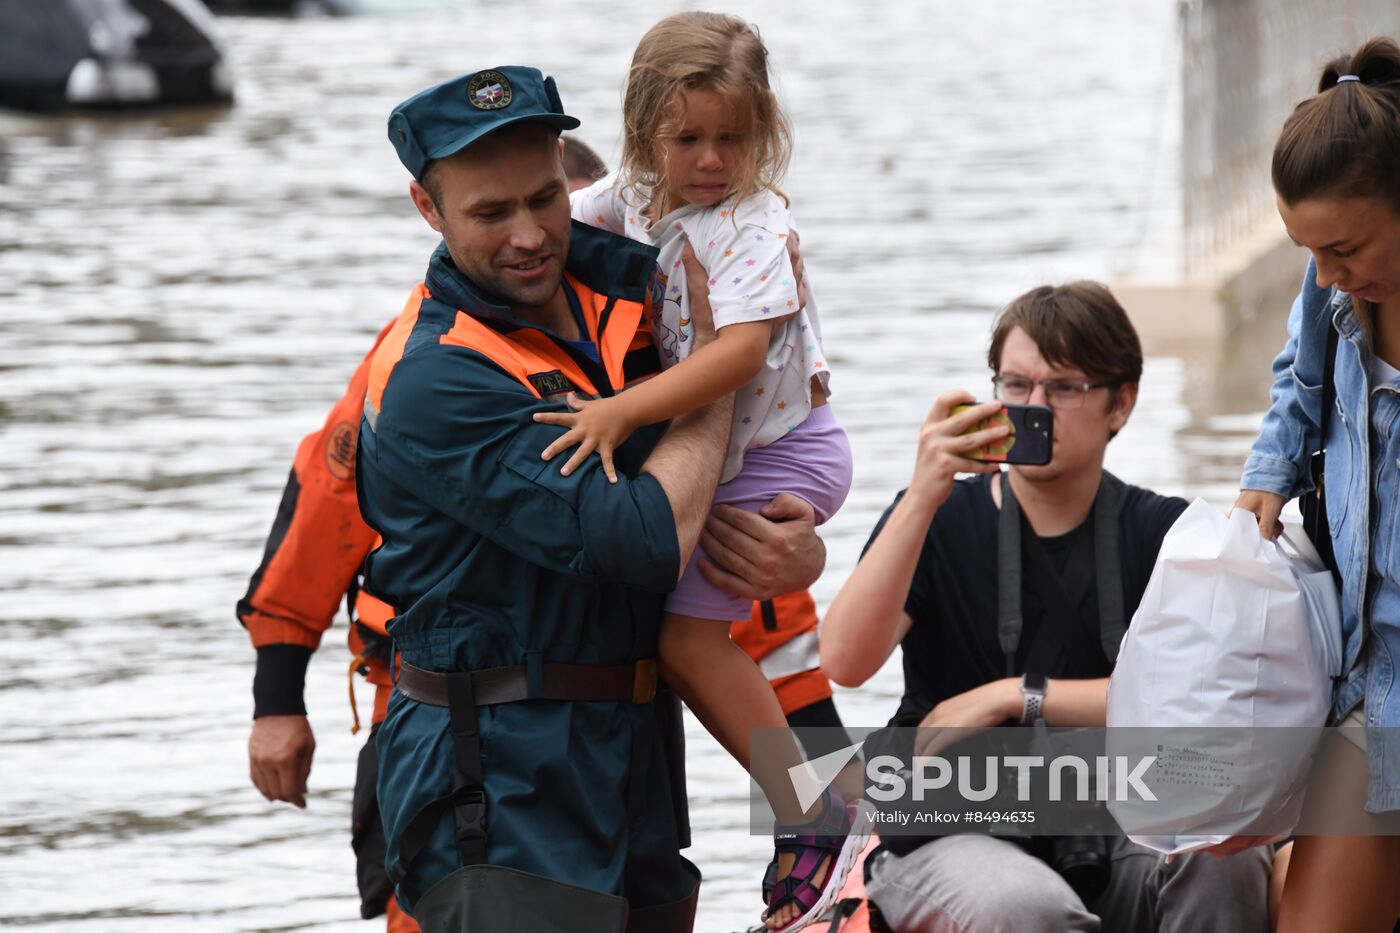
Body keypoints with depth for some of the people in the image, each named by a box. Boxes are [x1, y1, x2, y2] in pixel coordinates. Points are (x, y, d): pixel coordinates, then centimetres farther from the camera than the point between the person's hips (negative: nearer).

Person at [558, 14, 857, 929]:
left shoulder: (753, 222, -21)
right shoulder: (637, 195, 2)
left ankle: (814, 822, -8)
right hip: (713, 448, 8)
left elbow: (740, 350, -34)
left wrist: (620, 411, -39)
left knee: (689, 630, -13)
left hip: (782, 453, -8)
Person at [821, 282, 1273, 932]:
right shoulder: (938, 517, 3)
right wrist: (925, 496, -21)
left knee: (1220, 853, -30)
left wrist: (1013, 697, -14)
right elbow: (845, 663, -14)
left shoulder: (1160, 531, 6)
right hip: (950, 836, -2)